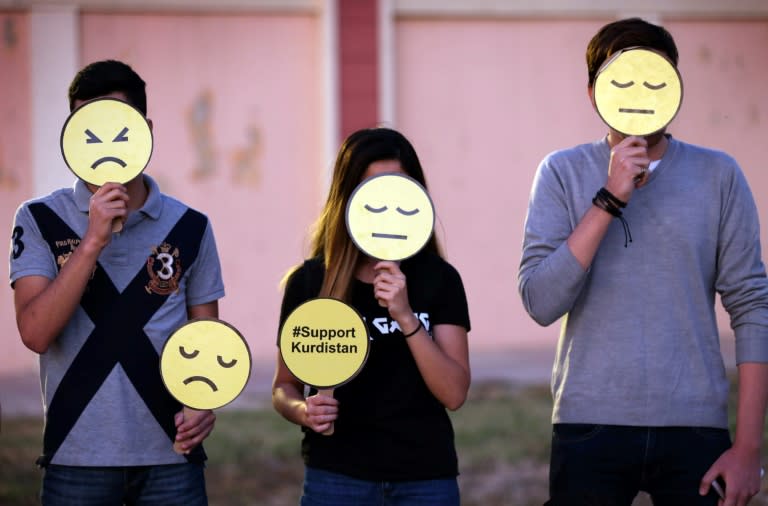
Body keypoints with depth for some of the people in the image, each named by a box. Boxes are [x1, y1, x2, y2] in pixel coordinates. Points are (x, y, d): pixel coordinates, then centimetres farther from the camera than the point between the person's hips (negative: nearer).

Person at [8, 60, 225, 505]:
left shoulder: (190, 228, 5)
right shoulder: (41, 220, 1)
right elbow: (35, 333, -11)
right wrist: (93, 241, -16)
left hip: (170, 457, 1)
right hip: (76, 459, -1)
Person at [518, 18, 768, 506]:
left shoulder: (718, 176, 4)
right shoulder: (563, 173, 3)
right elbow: (541, 302, -8)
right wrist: (608, 200, -15)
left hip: (695, 428, 1)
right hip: (590, 427, 0)